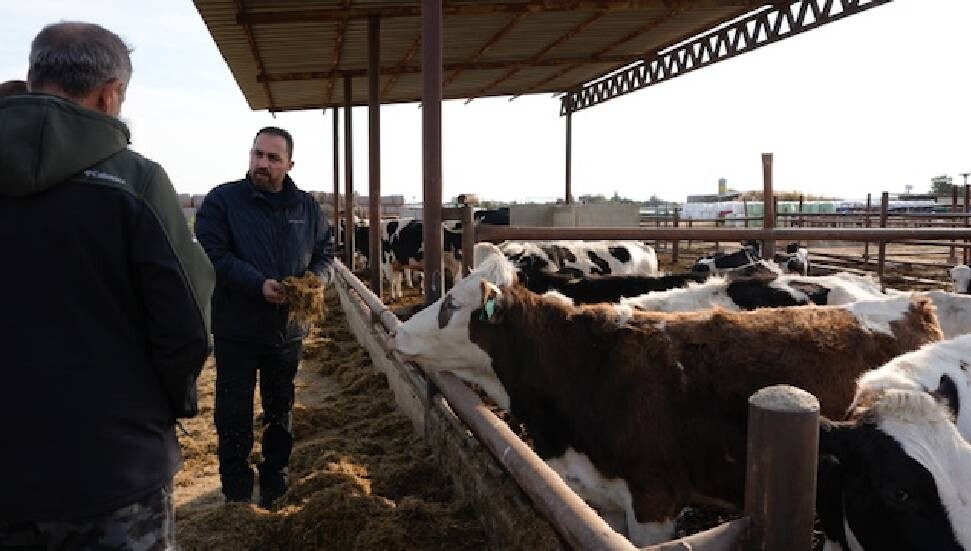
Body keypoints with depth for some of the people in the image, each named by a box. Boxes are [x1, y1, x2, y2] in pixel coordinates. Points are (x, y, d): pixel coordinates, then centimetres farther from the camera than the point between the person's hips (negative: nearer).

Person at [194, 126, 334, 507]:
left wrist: (316, 279, -12)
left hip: (287, 330, 4)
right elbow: (213, 254, -17)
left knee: (280, 410, 18)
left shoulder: (306, 206, 5)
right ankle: (236, 490, 24)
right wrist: (259, 285, -27)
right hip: (236, 330, -4)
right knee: (234, 416, 6)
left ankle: (275, 481, 36)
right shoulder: (222, 200, -8)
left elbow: (324, 251, 10)